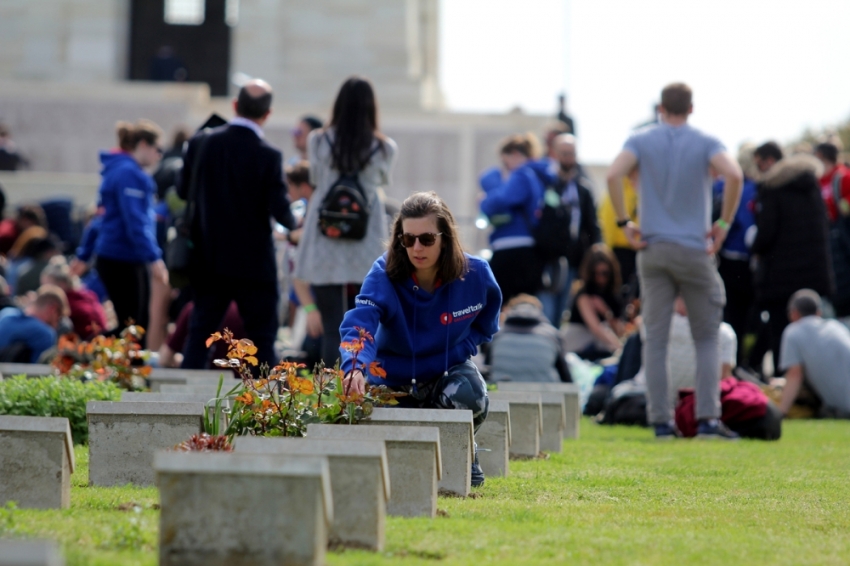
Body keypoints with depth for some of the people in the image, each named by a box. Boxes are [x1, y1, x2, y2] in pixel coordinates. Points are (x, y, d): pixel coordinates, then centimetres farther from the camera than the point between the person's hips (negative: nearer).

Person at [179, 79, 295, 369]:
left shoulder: (200, 144, -4)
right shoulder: (268, 156, -15)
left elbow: (183, 192, 5)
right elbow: (280, 210, -15)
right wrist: (293, 224, 6)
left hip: (208, 259, 4)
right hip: (254, 263, -4)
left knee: (200, 332, 11)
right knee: (261, 337, 3)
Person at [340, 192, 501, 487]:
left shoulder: (475, 274, -17)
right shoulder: (384, 274, -25)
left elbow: (485, 324, 6)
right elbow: (358, 325, -41)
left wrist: (458, 352, -9)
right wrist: (356, 366, -61)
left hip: (448, 370, 0)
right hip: (394, 375, 0)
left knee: (468, 396, -34)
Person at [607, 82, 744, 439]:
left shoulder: (641, 140, 4)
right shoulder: (705, 143, 0)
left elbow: (614, 174, -13)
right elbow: (734, 175, -18)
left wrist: (624, 223, -5)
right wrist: (723, 225, -8)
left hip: (653, 249, 1)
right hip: (695, 249, -1)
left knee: (655, 338, 4)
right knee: (706, 338, 6)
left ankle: (661, 421, 0)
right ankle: (707, 418, -4)